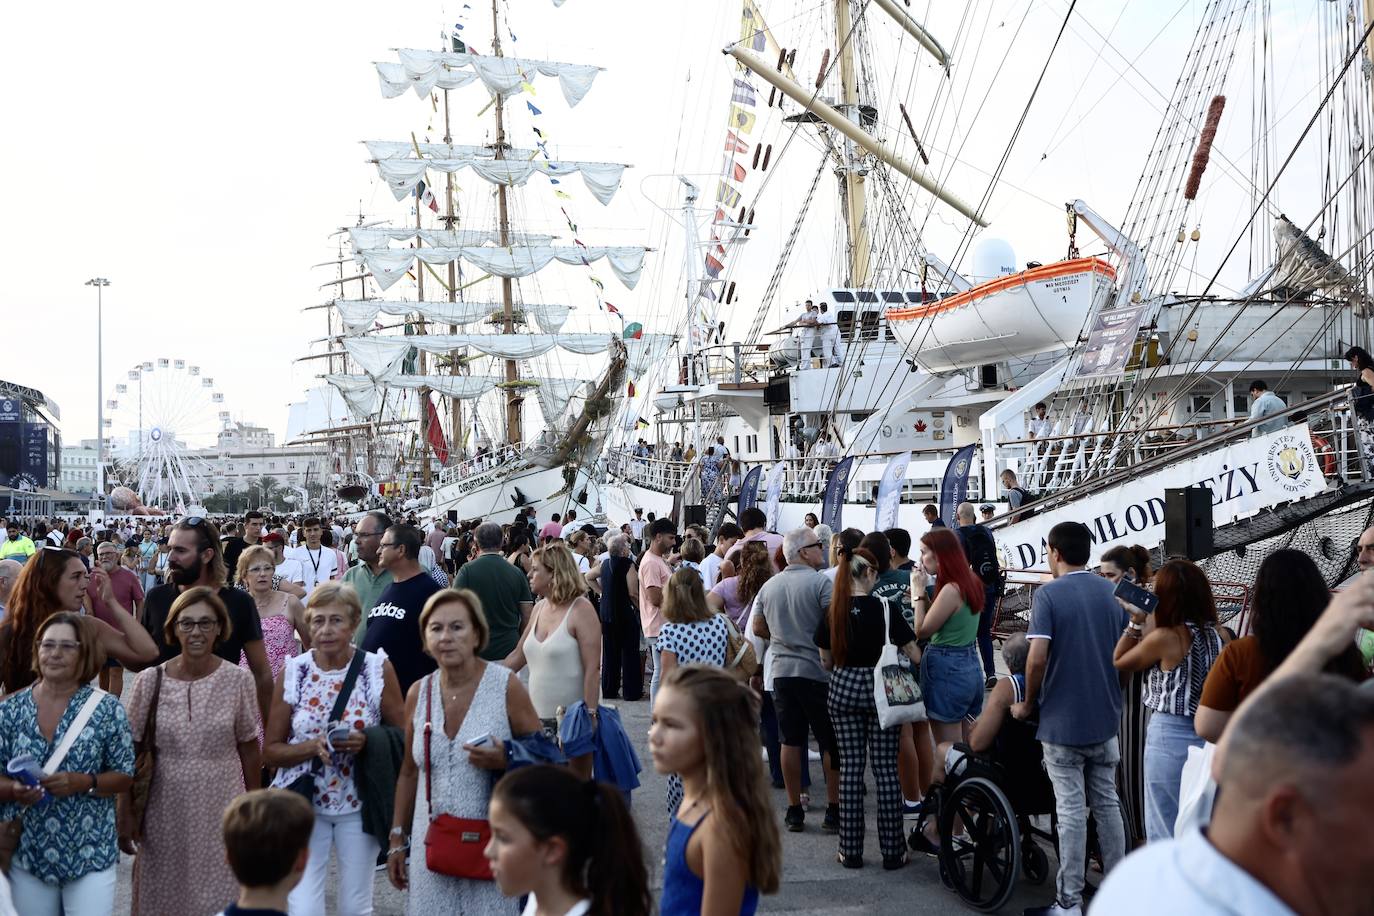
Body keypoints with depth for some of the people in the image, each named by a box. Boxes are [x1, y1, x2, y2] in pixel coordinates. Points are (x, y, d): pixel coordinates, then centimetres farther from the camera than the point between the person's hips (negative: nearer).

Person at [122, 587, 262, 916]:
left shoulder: (237, 679, -6)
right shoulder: (151, 680, -6)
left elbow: (249, 749, 2)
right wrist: (126, 815, 1)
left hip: (221, 812, 0)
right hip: (166, 811, 0)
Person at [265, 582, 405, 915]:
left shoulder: (379, 669, -5)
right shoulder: (292, 672, -1)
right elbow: (270, 751, 2)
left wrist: (367, 742, -19)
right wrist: (314, 747, -16)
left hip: (359, 803, 0)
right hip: (304, 803, 0)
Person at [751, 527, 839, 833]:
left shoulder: (769, 586, 8)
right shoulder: (820, 583, -10)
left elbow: (758, 628, 14)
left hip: (782, 671, 5)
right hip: (817, 671, -5)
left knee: (791, 741, 9)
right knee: (831, 744, 5)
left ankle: (794, 811, 13)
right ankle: (833, 810, 7)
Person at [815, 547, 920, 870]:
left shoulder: (833, 613, 0)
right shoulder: (886, 608, -10)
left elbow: (827, 661, 8)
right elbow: (914, 655, -7)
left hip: (843, 689, 3)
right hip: (881, 689, -3)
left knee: (850, 766, 7)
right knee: (886, 768, 3)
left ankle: (850, 850, 10)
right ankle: (892, 851, 8)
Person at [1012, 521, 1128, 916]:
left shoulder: (1049, 594, -13)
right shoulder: (1113, 593, 5)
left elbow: (1037, 658, -20)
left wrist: (1028, 704, -6)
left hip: (1061, 720, -5)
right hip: (1105, 718, 5)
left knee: (1071, 809, -1)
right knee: (1107, 802, 14)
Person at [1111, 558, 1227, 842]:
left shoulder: (1164, 637, -15)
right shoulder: (1217, 635, 2)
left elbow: (1119, 662, -1)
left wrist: (1136, 621, -1)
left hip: (1169, 737, -6)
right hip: (1208, 738, 6)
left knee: (1165, 832, 5)